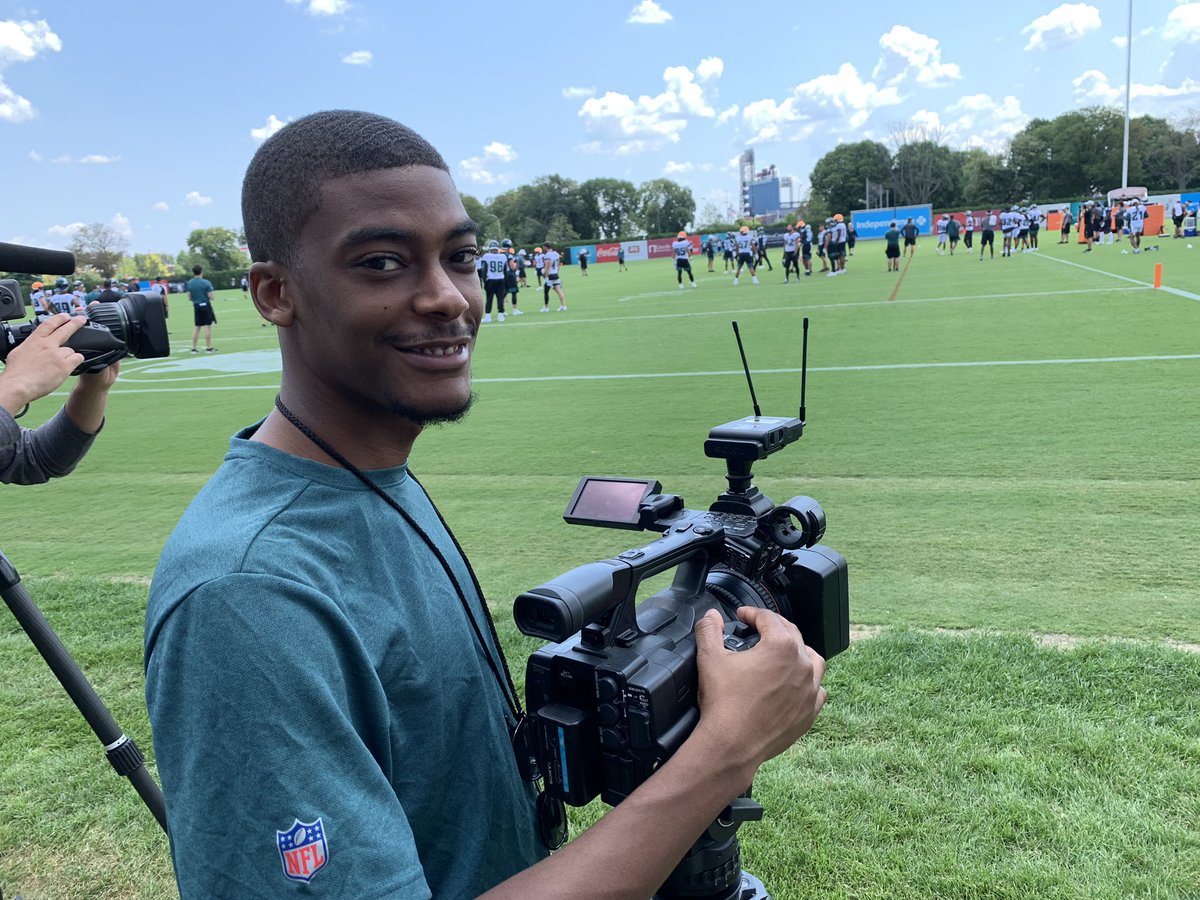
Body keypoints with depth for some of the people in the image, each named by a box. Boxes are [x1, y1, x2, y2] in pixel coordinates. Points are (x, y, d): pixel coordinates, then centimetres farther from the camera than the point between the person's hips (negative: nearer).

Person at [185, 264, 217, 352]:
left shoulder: (189, 283, 3)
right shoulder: (206, 282, -12)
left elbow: (189, 296, 7)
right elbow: (211, 297, -13)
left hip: (196, 306, 5)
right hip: (206, 305, -5)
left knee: (197, 327, 12)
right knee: (208, 326, 0)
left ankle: (193, 348, 13)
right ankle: (208, 348, 1)